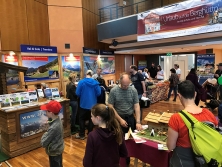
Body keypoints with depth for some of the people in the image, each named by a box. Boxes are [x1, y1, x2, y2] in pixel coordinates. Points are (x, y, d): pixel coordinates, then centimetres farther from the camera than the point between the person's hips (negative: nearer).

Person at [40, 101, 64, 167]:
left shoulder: (53, 128, -34)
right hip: (58, 150, 8)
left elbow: (43, 143, -25)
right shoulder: (58, 120, -7)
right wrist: (47, 135, -7)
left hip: (54, 152, -8)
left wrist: (44, 135, -10)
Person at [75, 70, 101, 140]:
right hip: (92, 104, 2)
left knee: (82, 119, 13)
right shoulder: (95, 82, -7)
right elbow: (98, 93, -7)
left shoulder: (81, 82, -12)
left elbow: (77, 93, -12)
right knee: (91, 119, 15)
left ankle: (81, 135, 18)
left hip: (84, 104, -2)